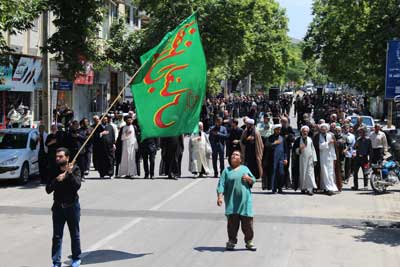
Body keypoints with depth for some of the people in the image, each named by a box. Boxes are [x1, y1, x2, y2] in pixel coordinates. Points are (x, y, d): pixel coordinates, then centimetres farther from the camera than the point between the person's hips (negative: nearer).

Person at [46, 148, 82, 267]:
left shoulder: (75, 169, -9)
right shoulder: (54, 170, -2)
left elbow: (77, 186, -22)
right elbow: (48, 190, -6)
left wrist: (70, 173, -32)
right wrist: (57, 180, -21)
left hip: (72, 206, -2)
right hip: (58, 206, 2)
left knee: (75, 234, 11)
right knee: (57, 236, 2)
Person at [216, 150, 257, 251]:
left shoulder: (245, 169, 14)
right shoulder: (226, 171, 7)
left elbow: (253, 181, 15)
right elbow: (221, 184, -1)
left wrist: (248, 178, -8)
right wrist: (220, 197, -14)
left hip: (245, 201, 1)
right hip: (232, 201, -1)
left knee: (247, 222, 2)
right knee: (232, 222, 1)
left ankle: (249, 242, 13)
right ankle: (231, 241, 14)